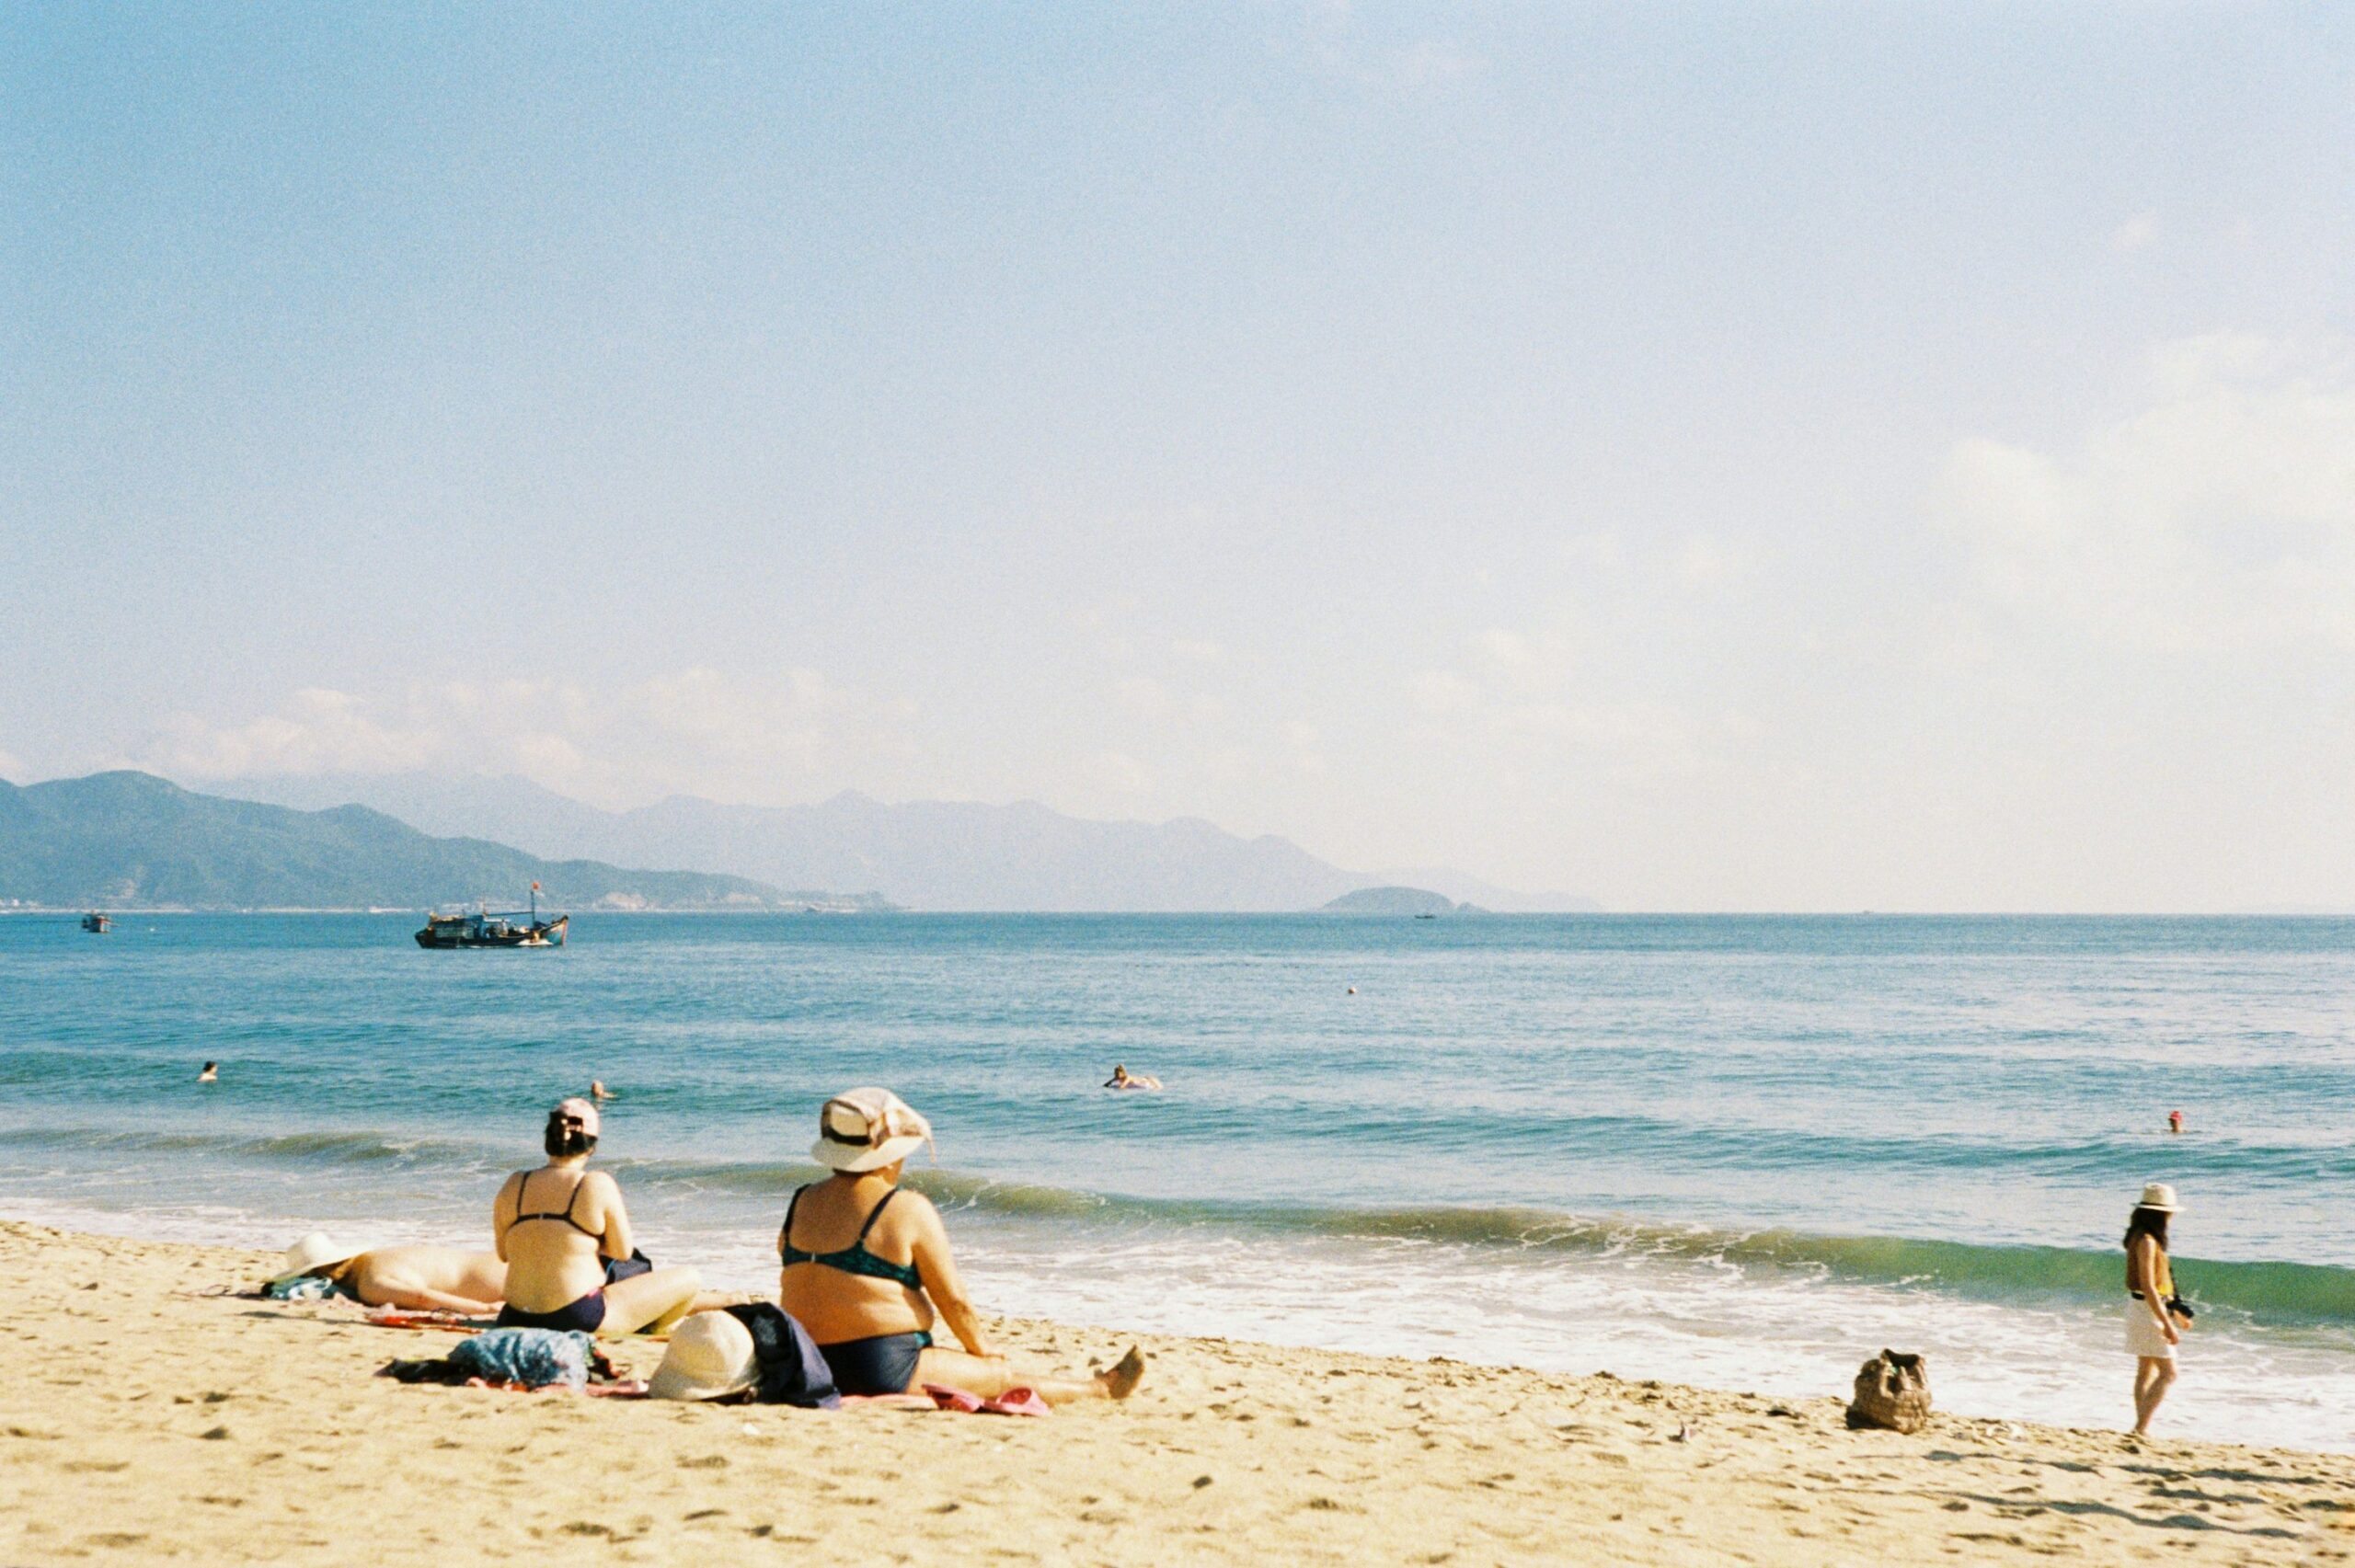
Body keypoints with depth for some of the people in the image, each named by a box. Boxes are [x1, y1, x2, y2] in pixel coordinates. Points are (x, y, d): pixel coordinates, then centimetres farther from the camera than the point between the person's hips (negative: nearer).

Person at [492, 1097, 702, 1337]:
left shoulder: (514, 1186, 0)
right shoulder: (597, 1184, -12)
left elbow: (504, 1253, 10)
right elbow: (623, 1252, -4)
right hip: (578, 1318, -6)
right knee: (689, 1280, 12)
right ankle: (652, 1330, 34)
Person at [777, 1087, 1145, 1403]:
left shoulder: (801, 1204, 7)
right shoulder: (908, 1210, -12)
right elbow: (954, 1300, -6)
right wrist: (984, 1352, 13)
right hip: (883, 1371, -8)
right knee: (1006, 1377, 11)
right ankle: (1103, 1387, 28)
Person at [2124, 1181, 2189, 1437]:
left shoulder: (2142, 1237, 11)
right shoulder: (2146, 1241, -19)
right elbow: (2147, 1286, -24)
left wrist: (2173, 1311, 24)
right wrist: (2167, 1324, -24)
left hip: (2142, 1308, 10)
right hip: (2148, 1310, -10)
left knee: (2146, 1371, 14)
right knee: (2168, 1372, -8)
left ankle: (2142, 1428, 17)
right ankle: (2141, 1427, -12)